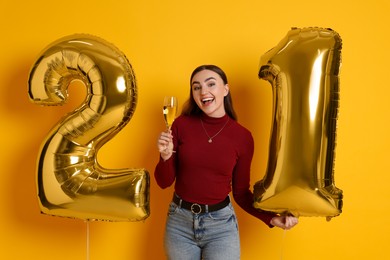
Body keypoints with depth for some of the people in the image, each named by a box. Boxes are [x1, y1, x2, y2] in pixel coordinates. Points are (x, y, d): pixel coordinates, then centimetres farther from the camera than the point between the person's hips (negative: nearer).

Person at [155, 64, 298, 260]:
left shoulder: (242, 137, -8)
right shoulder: (182, 124, -8)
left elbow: (241, 192, 1)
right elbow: (164, 182, -3)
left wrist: (271, 217, -12)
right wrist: (165, 156, -21)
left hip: (221, 224, -1)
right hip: (179, 221, 1)